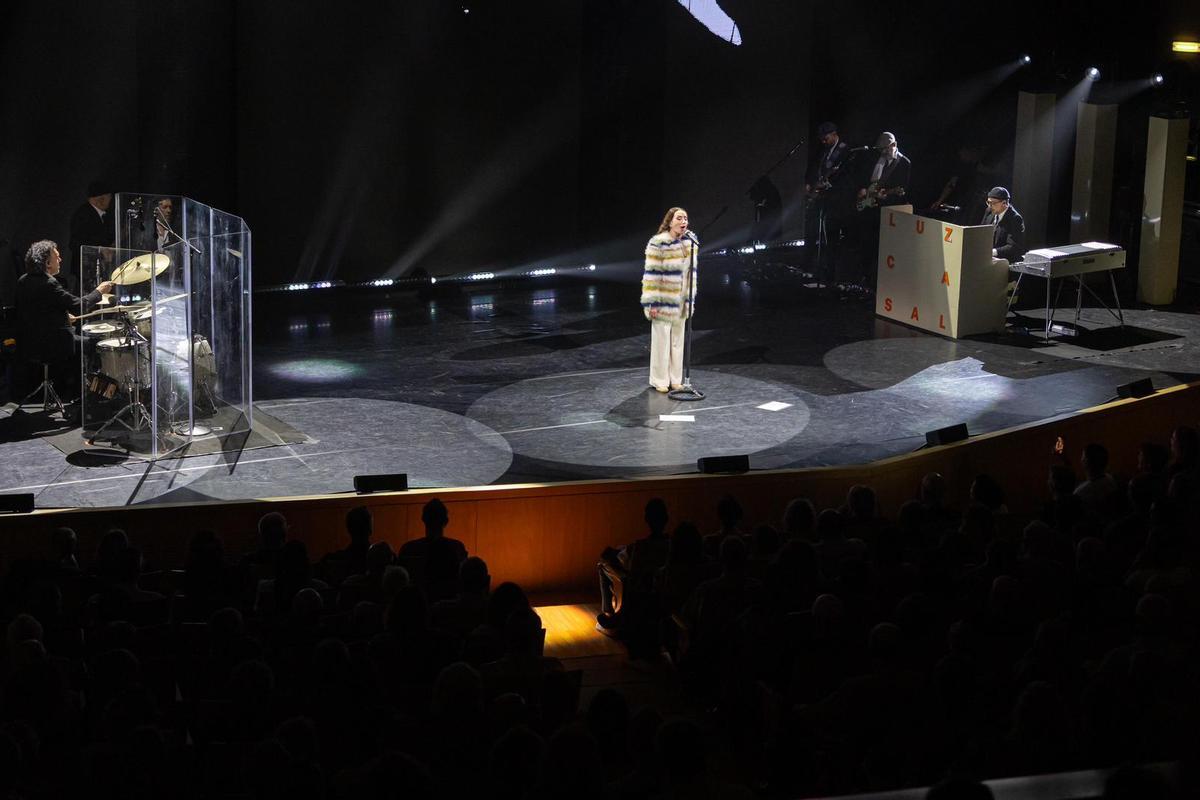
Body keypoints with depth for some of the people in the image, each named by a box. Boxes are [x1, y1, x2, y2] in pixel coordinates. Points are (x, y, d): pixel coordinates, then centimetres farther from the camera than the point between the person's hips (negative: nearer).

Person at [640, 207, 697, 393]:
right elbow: (651, 274, -16)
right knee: (661, 340, 1)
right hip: (663, 302, -6)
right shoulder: (658, 244, -16)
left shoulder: (689, 243, 4)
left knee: (677, 341, 12)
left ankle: (675, 379, 22)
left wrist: (690, 300, 9)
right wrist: (651, 303, -18)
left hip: (680, 302, 6)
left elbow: (691, 273, 10)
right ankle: (659, 381, 11)